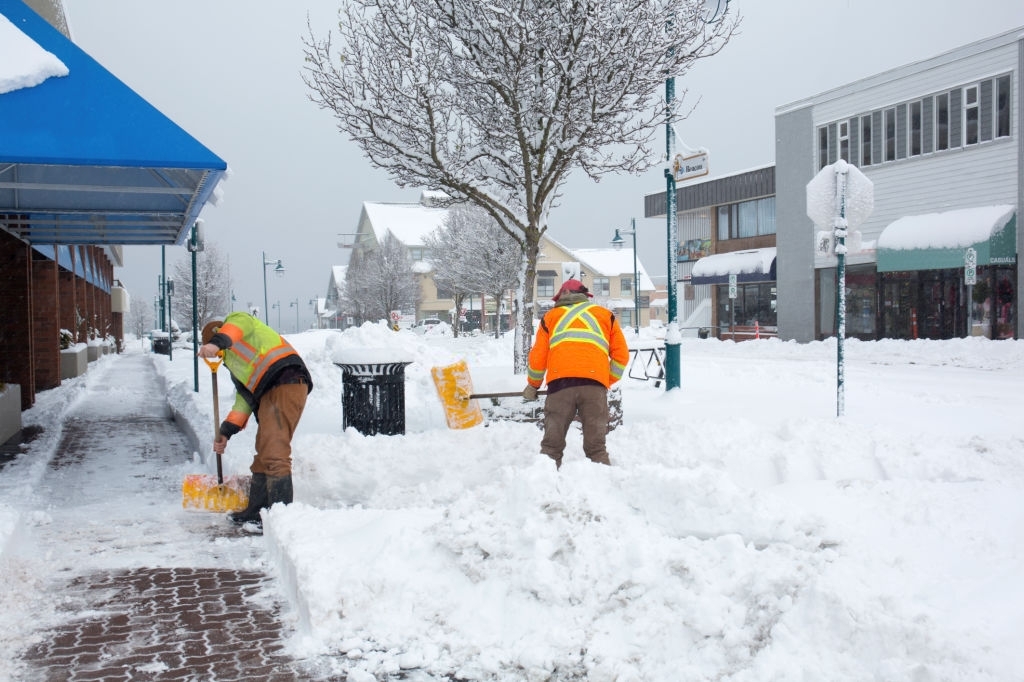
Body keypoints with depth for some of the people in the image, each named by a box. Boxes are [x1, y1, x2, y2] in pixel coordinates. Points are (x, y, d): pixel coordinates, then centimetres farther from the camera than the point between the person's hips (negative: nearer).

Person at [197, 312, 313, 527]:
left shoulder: (236, 320, 17)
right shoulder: (233, 360, 39)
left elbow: (237, 326, -10)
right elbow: (245, 396, 31)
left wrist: (217, 342, -30)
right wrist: (226, 431, 27)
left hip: (286, 381, -10)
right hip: (268, 393, 10)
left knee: (274, 454, -15)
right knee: (263, 455, 15)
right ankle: (256, 511, 24)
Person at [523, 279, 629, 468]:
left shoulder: (551, 316, 24)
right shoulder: (605, 315, 25)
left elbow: (538, 356, 20)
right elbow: (621, 355, 18)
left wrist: (533, 385, 33)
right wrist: (608, 381, 28)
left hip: (559, 382, 0)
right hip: (594, 383, 0)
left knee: (552, 444, 4)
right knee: (596, 446, 3)